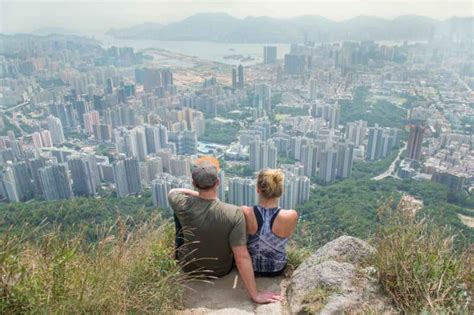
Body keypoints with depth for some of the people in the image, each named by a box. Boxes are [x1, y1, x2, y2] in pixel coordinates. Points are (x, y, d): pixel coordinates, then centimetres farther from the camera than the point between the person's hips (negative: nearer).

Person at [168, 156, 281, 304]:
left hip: (189, 266, 1)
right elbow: (242, 258, -30)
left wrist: (199, 194, 3)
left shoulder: (183, 205, -27)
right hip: (221, 271, 0)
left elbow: (173, 191, -2)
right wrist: (255, 295, -20)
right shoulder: (235, 214, -33)